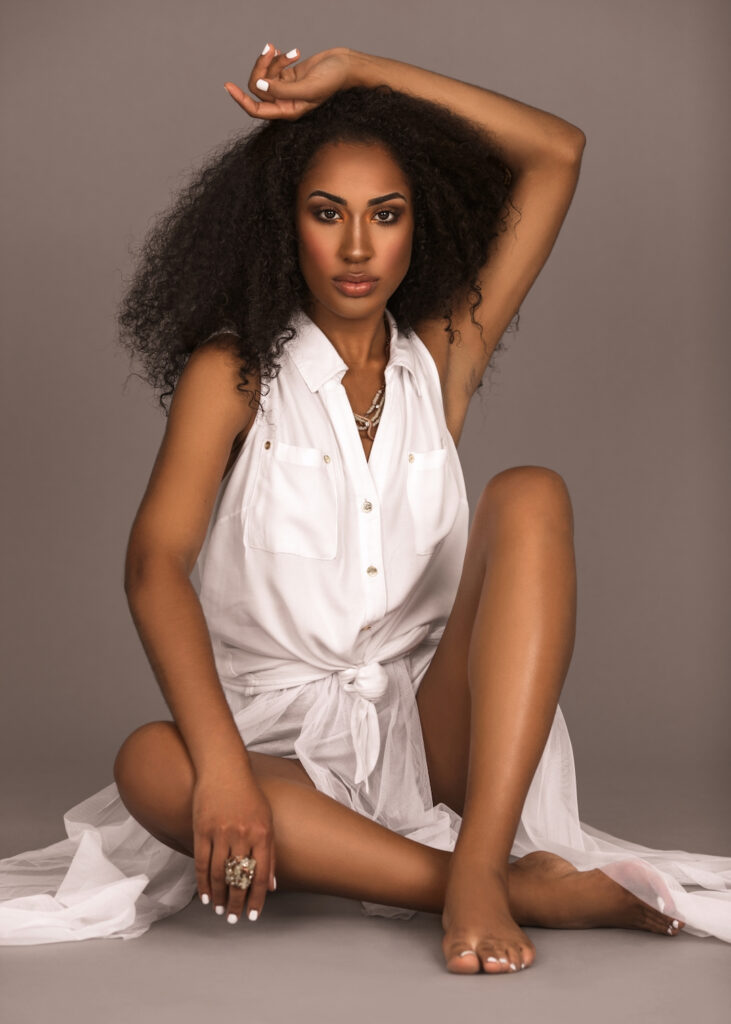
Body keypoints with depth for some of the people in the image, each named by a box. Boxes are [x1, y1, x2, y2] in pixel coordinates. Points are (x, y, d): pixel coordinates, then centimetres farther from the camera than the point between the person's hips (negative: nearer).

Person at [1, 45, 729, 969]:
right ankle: (531, 886, -35)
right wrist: (221, 763, -30)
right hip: (282, 744, -2)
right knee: (149, 764, -34)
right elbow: (154, 562, -13)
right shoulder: (233, 372, 2)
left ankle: (477, 867, -33)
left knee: (530, 495, -19)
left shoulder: (441, 361, 11)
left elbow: (557, 153, 8)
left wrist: (354, 72, 3)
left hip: (432, 728, 2)